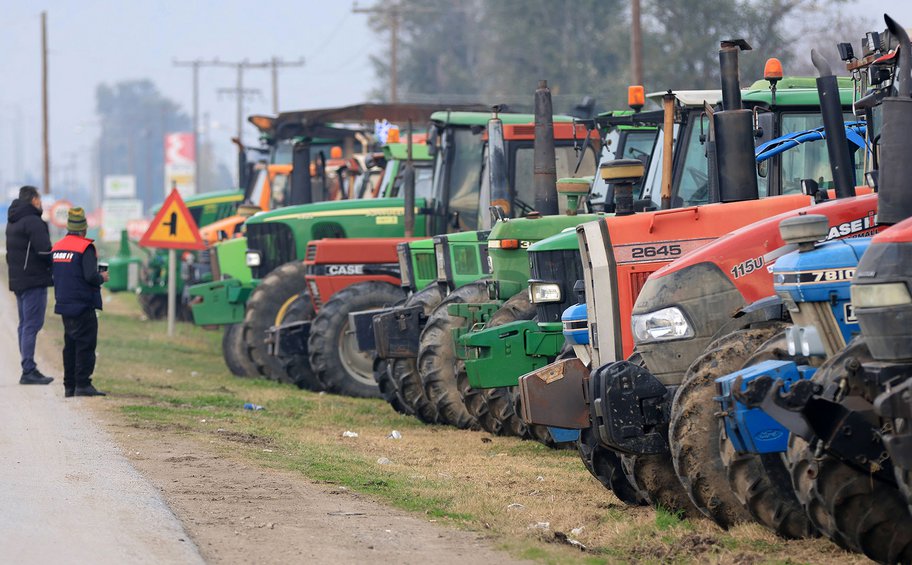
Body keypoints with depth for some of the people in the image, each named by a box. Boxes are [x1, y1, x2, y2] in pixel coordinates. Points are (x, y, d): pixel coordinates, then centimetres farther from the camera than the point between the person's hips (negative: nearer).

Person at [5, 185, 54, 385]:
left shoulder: (12, 222, 16)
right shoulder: (33, 221, -14)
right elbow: (44, 251, -20)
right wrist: (54, 265, -4)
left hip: (17, 279, 9)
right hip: (34, 280, -9)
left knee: (25, 324, 13)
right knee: (32, 324, -10)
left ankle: (28, 369, 16)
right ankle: (28, 371, -13)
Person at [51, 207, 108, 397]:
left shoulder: (56, 247, 10)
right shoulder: (85, 248, -13)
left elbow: (53, 275, 16)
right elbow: (90, 276, -22)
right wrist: (102, 278, -2)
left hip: (64, 306, 7)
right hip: (83, 308, -7)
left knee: (70, 346, 13)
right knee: (85, 345, -4)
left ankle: (69, 386, 14)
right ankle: (82, 385, -8)